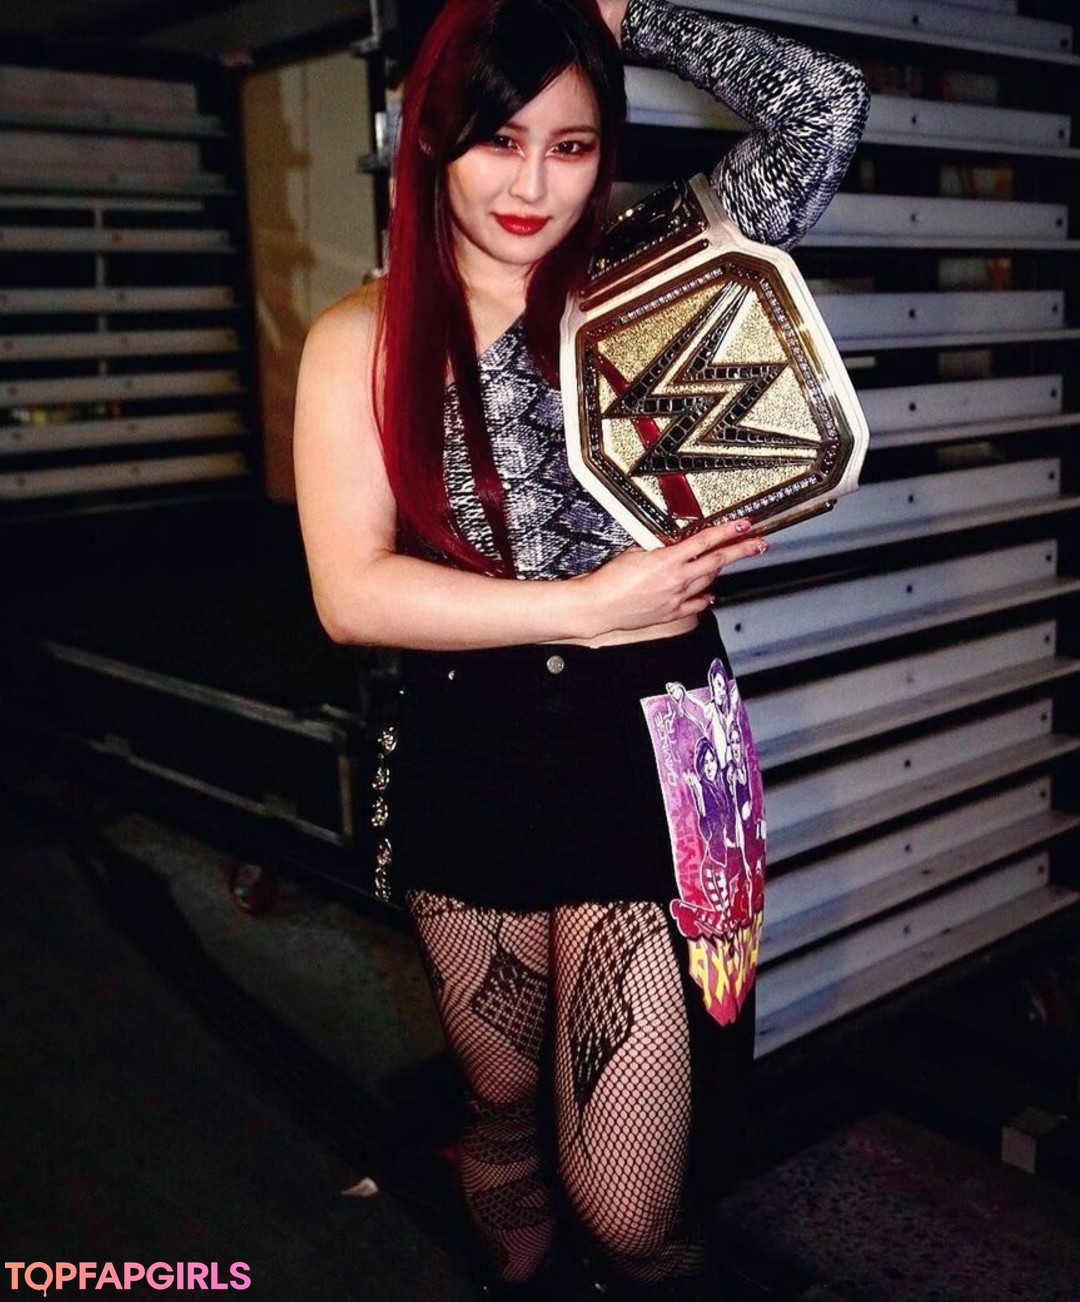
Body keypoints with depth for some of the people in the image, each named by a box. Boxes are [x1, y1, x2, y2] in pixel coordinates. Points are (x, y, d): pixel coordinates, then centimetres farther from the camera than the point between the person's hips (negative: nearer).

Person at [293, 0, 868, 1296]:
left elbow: (822, 108, -5)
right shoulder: (364, 341, 0)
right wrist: (590, 608, -14)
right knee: (500, 1109, 22)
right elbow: (351, 592, -10)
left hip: (645, 763, -1)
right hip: (463, 768, 1)